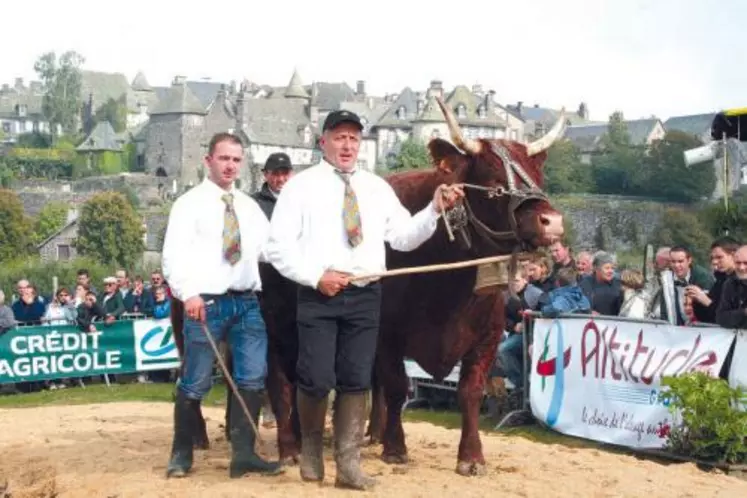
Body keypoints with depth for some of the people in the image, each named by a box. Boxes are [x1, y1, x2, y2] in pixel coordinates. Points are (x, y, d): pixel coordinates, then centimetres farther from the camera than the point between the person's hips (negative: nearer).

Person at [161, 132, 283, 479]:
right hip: (205, 302, -5)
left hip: (247, 301, 5)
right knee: (195, 383, 0)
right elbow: (174, 254, -8)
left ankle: (243, 454, 6)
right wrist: (189, 293, -22)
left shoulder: (250, 206, 17)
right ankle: (181, 454, 15)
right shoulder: (190, 203, 1)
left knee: (253, 379, 0)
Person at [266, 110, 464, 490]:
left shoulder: (377, 187, 16)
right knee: (317, 379, -6)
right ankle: (311, 448, 21)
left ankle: (348, 465, 11)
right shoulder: (301, 185, 4)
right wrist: (315, 276, -13)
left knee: (356, 381, 4)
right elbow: (278, 245, -3)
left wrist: (435, 209, -2)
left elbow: (404, 237, 12)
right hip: (317, 294, -3)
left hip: (365, 296, 3)